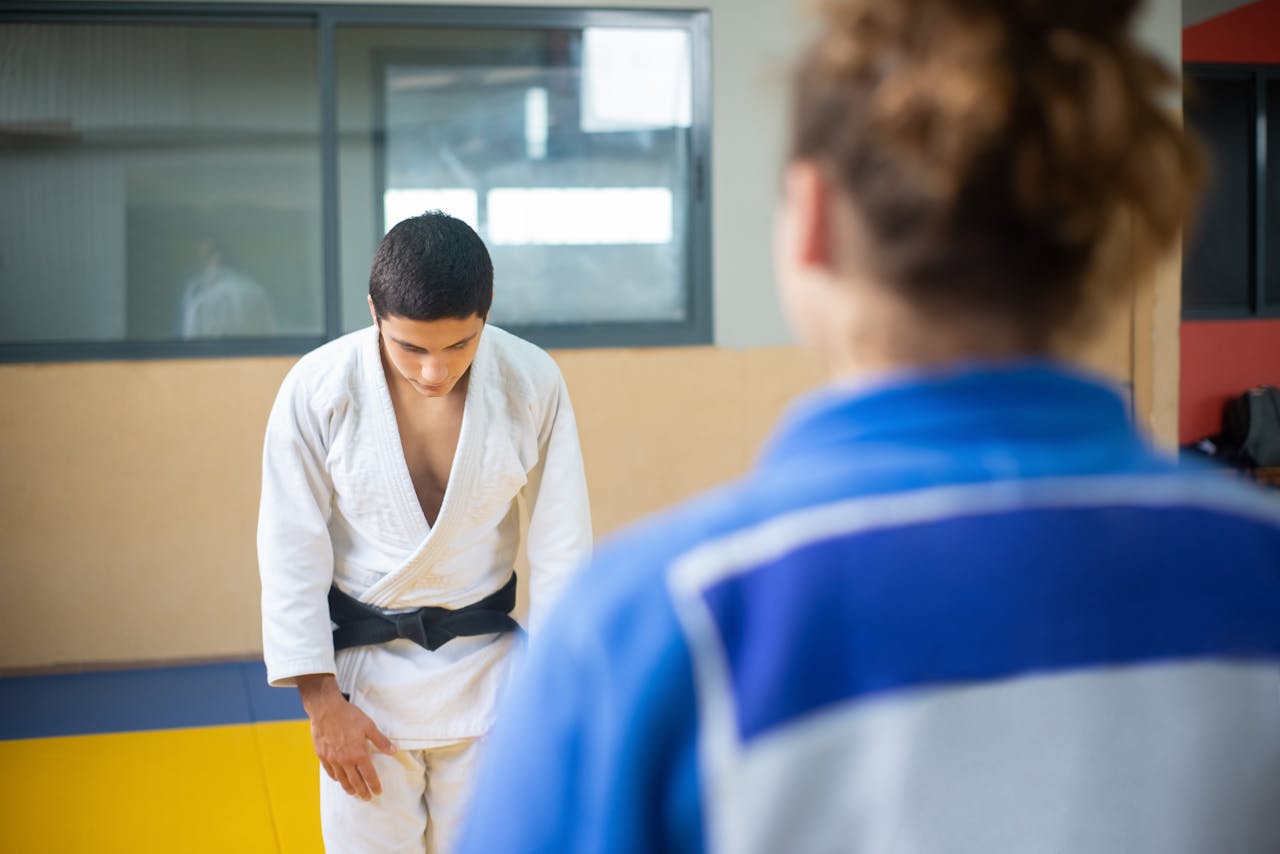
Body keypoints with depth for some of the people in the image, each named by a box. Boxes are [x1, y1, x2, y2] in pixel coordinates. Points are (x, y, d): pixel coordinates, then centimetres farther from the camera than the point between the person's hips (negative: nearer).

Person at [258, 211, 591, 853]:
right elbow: (293, 552, -9)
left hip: (487, 672, 1)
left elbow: (561, 543, -6)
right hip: (363, 677, -1)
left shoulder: (532, 383, -14)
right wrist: (322, 701, -8)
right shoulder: (316, 388, -16)